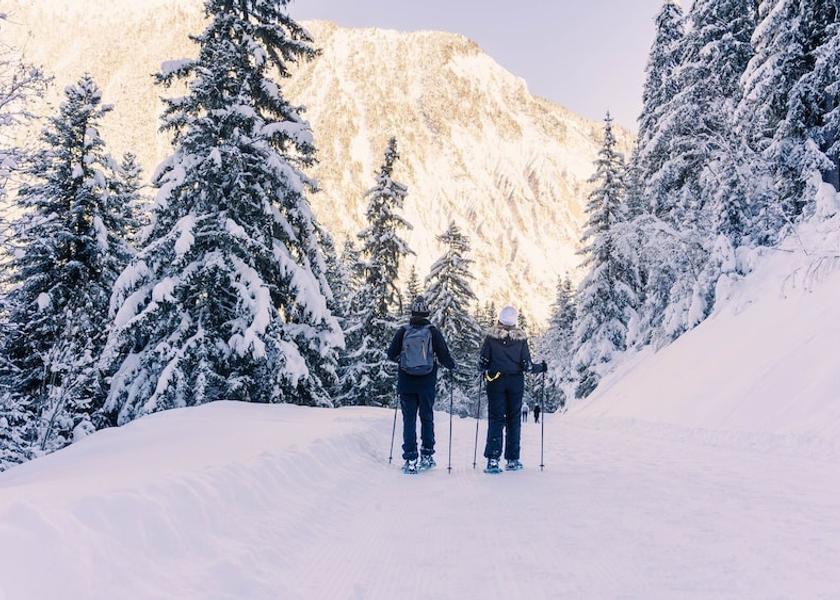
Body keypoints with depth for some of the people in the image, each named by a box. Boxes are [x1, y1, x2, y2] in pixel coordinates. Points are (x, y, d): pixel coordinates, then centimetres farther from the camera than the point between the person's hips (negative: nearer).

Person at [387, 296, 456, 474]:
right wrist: (452, 367, 15)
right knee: (427, 418, 14)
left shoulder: (403, 331, -2)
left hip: (406, 382, 0)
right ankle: (427, 456, 18)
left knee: (409, 419, 5)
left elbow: (391, 354, 3)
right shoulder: (433, 332, -5)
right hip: (427, 383, 0)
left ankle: (410, 460, 2)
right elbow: (444, 355, -5)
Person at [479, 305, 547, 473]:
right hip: (516, 382, 0)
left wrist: (486, 372, 16)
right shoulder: (521, 338, -6)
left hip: (495, 382, 0)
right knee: (513, 419, 11)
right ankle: (512, 459, 15)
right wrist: (541, 367, 12)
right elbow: (527, 366, -6)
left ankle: (492, 459, -6)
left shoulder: (491, 337, -6)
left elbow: (483, 363, -5)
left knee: (496, 418, 4)